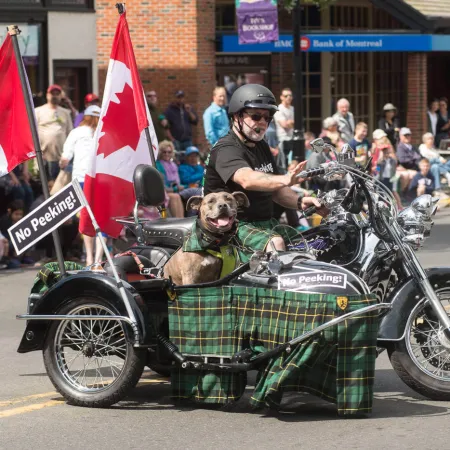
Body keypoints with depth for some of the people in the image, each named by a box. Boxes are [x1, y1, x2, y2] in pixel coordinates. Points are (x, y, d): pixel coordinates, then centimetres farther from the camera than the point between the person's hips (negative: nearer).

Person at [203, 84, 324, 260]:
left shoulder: (262, 147, 18)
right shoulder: (226, 150, -13)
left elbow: (275, 191, 17)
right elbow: (247, 180, -33)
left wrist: (300, 201, -5)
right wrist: (284, 179, -50)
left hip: (265, 223, 9)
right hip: (236, 225, -9)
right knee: (275, 244, -34)